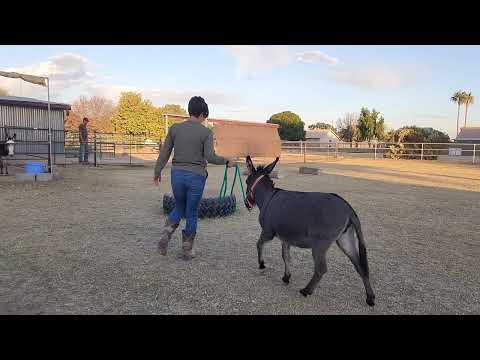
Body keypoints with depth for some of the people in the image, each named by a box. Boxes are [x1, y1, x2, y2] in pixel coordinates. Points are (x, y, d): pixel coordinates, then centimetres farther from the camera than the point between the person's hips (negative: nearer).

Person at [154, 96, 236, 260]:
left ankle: (165, 236, 4)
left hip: (177, 174, 3)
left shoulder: (175, 128, 2)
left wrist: (157, 171, 17)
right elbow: (210, 157, -15)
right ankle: (187, 250, 19)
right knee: (191, 214, 12)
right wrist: (226, 161, 2)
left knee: (179, 209, 24)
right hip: (196, 176, -3)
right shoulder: (206, 132, -6)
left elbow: (164, 152, 5)